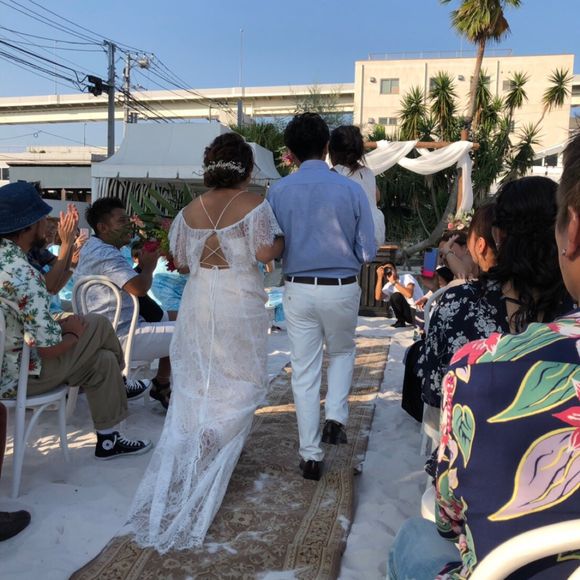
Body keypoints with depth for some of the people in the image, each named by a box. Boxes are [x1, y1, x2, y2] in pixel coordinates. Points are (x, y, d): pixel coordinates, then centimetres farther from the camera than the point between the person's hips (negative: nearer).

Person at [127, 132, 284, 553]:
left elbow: (180, 259, 7)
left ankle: (183, 467, 21)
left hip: (199, 300, 4)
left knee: (196, 382, 14)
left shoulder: (192, 209, 3)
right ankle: (214, 461, 11)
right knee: (238, 382, 10)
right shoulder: (253, 204, -9)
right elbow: (265, 252, -18)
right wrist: (283, 239, 2)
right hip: (240, 303, -4)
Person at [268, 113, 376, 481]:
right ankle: (336, 417, 10)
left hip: (298, 290, 1)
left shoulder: (278, 192, -5)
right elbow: (368, 251, -5)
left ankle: (311, 456, 19)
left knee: (305, 370, 11)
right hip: (342, 289, 0)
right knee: (342, 352, 27)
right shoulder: (352, 190, -8)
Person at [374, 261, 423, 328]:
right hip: (408, 311, 5)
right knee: (395, 296, -17)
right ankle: (401, 321, -1)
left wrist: (394, 282, -24)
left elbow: (409, 294, -30)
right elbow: (378, 297, -17)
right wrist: (380, 277, -16)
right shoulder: (388, 286, 3)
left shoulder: (407, 277, -10)